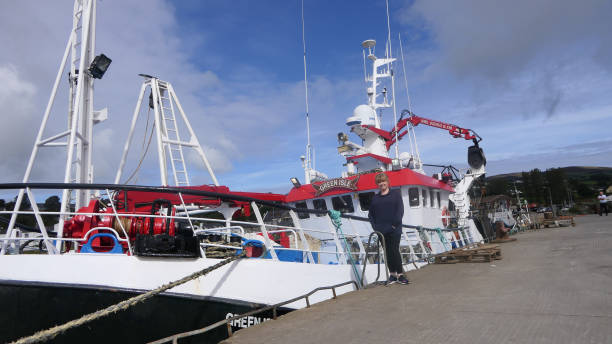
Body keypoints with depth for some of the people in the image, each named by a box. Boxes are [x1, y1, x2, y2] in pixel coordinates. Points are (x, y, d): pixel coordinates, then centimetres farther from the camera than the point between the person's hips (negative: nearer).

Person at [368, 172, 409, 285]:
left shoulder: (396, 194, 5)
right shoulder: (375, 198, 12)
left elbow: (400, 209, -3)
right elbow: (371, 214, 14)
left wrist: (395, 224, -11)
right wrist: (374, 226, 1)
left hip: (394, 230, -3)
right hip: (381, 231, 3)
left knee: (395, 251, -7)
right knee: (388, 253, 8)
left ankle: (400, 274, 4)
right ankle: (392, 274, 17)